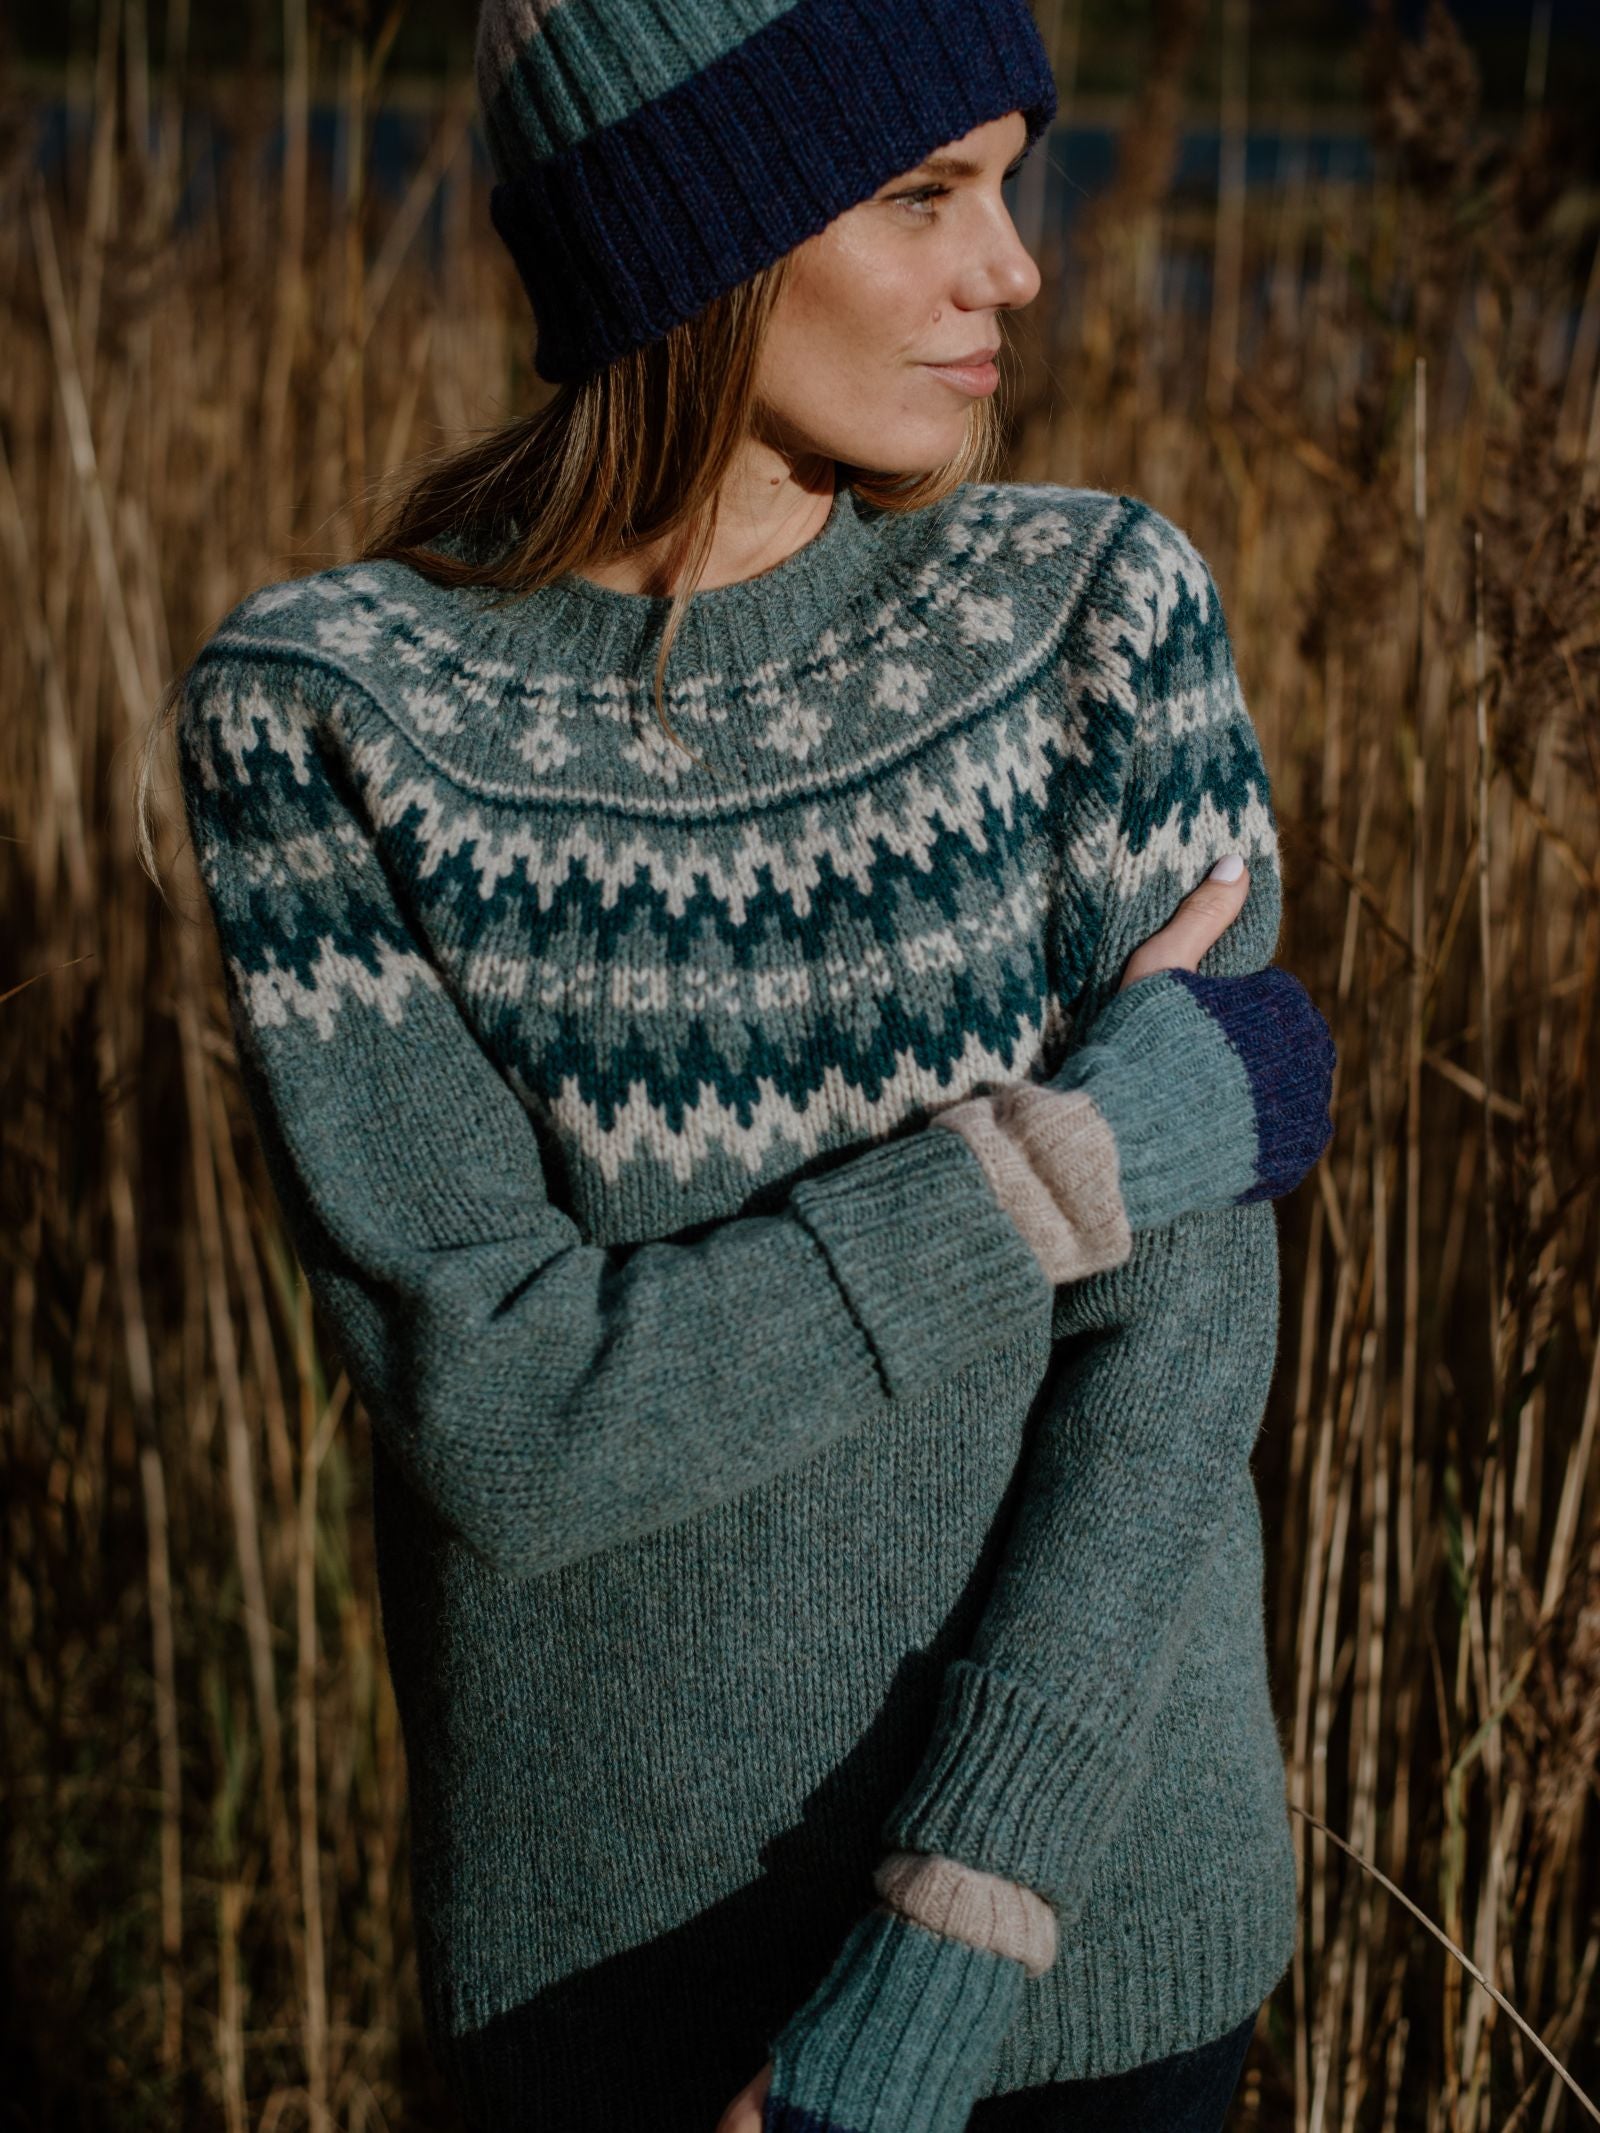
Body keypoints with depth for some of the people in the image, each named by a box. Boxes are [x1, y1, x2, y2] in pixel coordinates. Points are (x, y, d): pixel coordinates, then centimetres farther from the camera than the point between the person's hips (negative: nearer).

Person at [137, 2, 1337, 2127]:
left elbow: (1178, 1350, -18)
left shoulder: (1101, 613, -14)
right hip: (617, 1933, 0)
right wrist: (1081, 1149, -22)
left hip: (1077, 1875, 1)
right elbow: (496, 1418, -21)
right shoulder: (313, 714, -15)